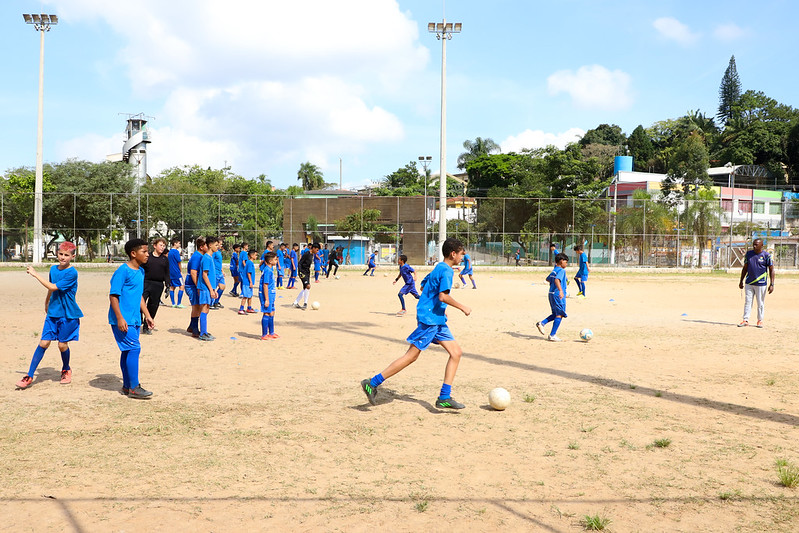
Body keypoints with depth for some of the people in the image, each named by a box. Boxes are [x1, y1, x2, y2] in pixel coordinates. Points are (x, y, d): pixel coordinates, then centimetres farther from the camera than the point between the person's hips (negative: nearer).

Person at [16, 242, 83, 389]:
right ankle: (29, 376, 2)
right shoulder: (53, 269, 6)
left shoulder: (72, 273, -16)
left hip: (68, 315, -5)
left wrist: (35, 274, -17)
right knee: (44, 343, 0)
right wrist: (46, 304, 33)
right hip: (53, 312, 5)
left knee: (62, 344, 2)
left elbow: (53, 287, -21)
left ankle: (66, 370, 29)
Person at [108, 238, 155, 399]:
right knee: (134, 348, -11)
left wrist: (147, 316, 21)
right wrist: (120, 318, -19)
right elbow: (113, 295, -15)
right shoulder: (123, 271, -13)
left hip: (134, 319, 9)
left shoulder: (140, 271, 13)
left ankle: (127, 386, 21)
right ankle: (134, 388, -5)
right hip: (123, 320, -9)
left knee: (128, 351, 13)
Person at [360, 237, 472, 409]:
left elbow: (424, 286, 26)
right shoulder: (446, 271, -13)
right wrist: (462, 307, -12)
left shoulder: (439, 268, 16)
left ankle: (444, 397, 4)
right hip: (429, 319, -10)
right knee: (412, 355, -8)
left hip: (437, 320, 10)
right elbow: (443, 296, -23)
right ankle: (373, 383, -2)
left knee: (456, 352, 5)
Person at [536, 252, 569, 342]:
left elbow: (548, 279, 28)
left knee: (556, 314, 19)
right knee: (559, 315, -2)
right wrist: (560, 290, -41)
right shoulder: (561, 271, -12)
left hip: (551, 294, 9)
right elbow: (557, 280, -29)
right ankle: (552, 335, -3)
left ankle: (541, 323, 4)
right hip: (558, 295, -9)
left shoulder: (554, 271, 14)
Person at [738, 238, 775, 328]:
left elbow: (771, 270, -5)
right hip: (749, 283, 4)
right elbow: (745, 268, 15)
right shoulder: (749, 254, 7)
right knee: (747, 302, 4)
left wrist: (772, 284, -12)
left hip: (761, 284, -4)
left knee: (760, 303, 5)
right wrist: (741, 281, 14)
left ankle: (760, 320, 17)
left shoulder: (766, 255, -6)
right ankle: (745, 320, 9)